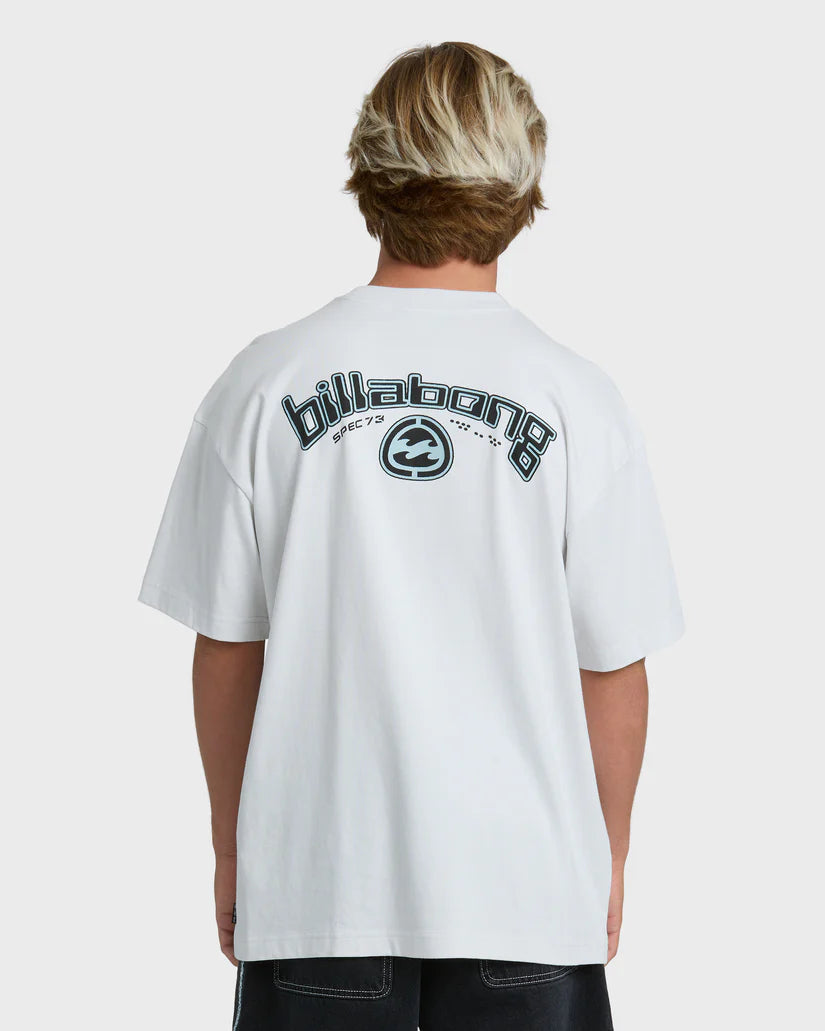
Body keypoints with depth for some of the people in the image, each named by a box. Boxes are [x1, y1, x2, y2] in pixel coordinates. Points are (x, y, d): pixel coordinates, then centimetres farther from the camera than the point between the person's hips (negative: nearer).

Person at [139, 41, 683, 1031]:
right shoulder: (580, 402, -7)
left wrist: (232, 848, 13)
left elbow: (227, 648, 0)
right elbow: (613, 667, -2)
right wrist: (608, 855, 13)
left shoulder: (262, 383, -5)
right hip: (528, 884, 0)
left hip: (317, 878, 1)